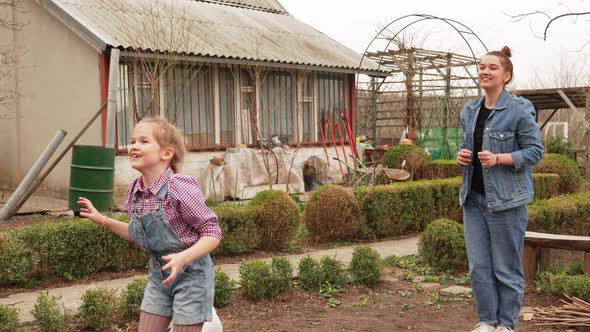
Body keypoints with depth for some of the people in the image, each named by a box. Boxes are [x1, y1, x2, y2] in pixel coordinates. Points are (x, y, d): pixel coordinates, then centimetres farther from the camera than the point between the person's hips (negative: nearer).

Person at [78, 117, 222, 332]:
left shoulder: (180, 188, -25)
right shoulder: (134, 192, -3)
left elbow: (213, 232, -21)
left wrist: (183, 258, -36)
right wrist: (103, 221, 5)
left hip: (190, 273, -7)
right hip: (159, 274, 7)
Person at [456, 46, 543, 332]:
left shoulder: (520, 109, -9)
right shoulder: (469, 110, 10)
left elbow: (534, 151, -8)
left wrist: (498, 159, -21)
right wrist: (461, 155, -3)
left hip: (506, 199, -5)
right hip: (474, 198, 6)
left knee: (506, 268, 4)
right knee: (478, 267, 8)